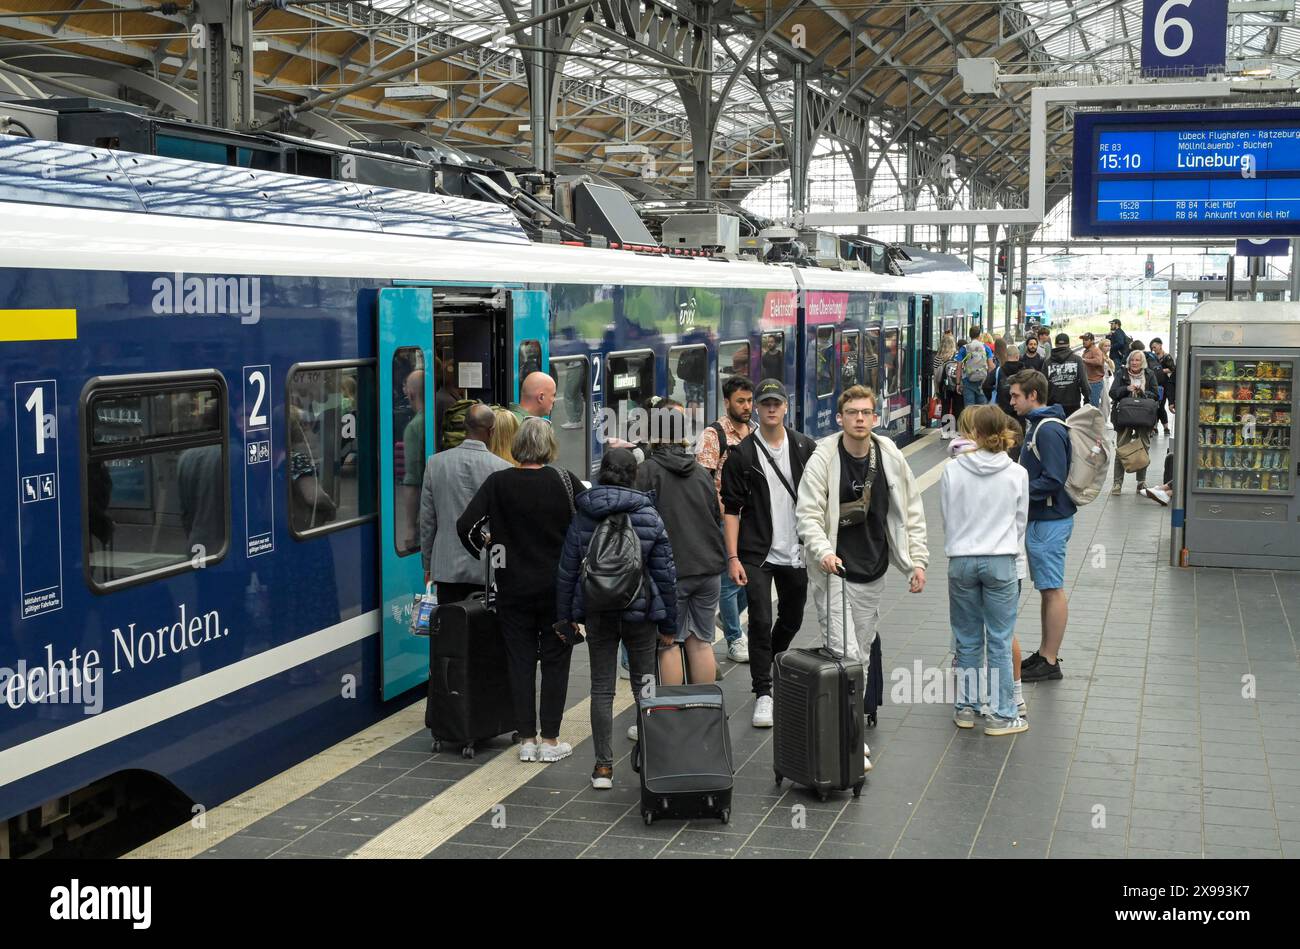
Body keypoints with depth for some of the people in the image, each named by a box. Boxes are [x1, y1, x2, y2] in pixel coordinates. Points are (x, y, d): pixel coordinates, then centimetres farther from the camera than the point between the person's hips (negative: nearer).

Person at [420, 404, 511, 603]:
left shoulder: (435, 463, -1)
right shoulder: (502, 468, -8)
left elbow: (427, 519, 5)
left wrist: (428, 564, 15)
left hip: (448, 567, 2)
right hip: (489, 569, -2)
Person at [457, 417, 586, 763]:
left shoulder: (498, 483, -8)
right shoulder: (565, 481, -8)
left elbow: (465, 525, -12)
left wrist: (484, 546, 7)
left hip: (514, 588, 1)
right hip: (558, 588, 0)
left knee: (520, 661, 9)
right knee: (554, 661, 9)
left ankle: (526, 739, 11)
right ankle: (550, 740, 11)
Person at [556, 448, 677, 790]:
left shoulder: (582, 517, -2)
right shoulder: (651, 518, -5)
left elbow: (567, 570, 2)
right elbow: (665, 574, -2)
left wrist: (564, 615, 12)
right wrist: (669, 623, 6)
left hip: (597, 613, 1)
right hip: (640, 609, -1)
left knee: (601, 688, 6)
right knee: (644, 684, 11)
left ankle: (603, 766, 4)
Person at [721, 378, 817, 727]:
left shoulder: (806, 448, 3)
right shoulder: (742, 455, -4)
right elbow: (731, 509, -3)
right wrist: (733, 557, -9)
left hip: (796, 552, 3)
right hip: (757, 554, -3)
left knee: (792, 620, 15)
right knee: (760, 622, -8)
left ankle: (768, 666, 42)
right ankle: (763, 694, 0)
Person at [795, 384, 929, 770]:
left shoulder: (891, 457, 2)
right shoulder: (823, 459, -10)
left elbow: (911, 512, 10)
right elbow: (808, 514, -11)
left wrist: (917, 561, 6)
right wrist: (823, 551, -27)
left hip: (873, 570, 5)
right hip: (835, 570, -4)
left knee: (861, 654, 14)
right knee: (844, 655, -9)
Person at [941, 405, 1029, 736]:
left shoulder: (952, 471, -7)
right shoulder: (1017, 473, -5)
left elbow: (947, 518, 3)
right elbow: (1021, 521, 5)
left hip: (961, 561, 1)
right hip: (1001, 561, -1)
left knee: (967, 641, 13)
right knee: (999, 641, 5)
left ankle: (966, 707, 22)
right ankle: (1001, 714, 9)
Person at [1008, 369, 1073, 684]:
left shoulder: (1048, 430, -20)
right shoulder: (1036, 424, 13)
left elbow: (1053, 480, -25)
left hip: (1049, 521, -10)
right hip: (1040, 518, 10)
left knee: (1053, 590, -3)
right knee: (1047, 589, 16)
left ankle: (1050, 662, 4)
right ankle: (1045, 653, 25)